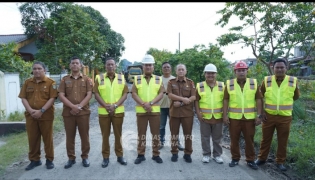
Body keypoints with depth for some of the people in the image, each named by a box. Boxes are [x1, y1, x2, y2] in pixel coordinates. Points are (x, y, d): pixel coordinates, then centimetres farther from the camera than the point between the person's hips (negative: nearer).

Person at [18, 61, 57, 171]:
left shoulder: (50, 82, -3)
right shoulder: (27, 82, 9)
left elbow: (52, 98, -10)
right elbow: (23, 98, 4)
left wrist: (41, 111, -17)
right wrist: (30, 110, -11)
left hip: (46, 115, -3)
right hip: (31, 115, 4)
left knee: (47, 138, 5)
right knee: (32, 138, 10)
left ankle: (49, 159, 18)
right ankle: (34, 160, 24)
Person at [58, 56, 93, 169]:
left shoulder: (87, 79, 5)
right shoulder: (64, 79, 8)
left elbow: (89, 95, -4)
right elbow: (61, 95, -2)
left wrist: (79, 106, -15)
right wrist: (73, 106, -14)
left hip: (83, 112, -1)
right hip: (68, 112, 1)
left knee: (84, 136, 5)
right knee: (70, 136, 8)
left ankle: (85, 157, 19)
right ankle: (71, 158, 22)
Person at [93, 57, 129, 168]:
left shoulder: (121, 78, 4)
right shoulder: (99, 78, 2)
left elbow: (125, 94, 0)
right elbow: (96, 94, -2)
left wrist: (115, 105, -12)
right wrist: (106, 106, -13)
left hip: (118, 111, 1)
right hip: (103, 111, 0)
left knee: (118, 134, 9)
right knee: (105, 135, 7)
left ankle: (120, 155, 22)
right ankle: (105, 157, 19)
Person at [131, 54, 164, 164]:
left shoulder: (159, 79, 5)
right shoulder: (137, 79, 5)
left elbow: (161, 94, -3)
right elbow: (133, 93, -3)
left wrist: (150, 103, -16)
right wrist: (143, 104, -15)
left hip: (155, 110, 0)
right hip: (141, 110, 0)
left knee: (155, 134, 7)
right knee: (141, 134, 8)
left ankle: (156, 154, 21)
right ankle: (140, 155, 20)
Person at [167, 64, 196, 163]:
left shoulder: (190, 82, 4)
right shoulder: (171, 82, 4)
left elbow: (193, 97, -5)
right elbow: (170, 95, -9)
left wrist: (180, 103, -14)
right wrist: (183, 99, -17)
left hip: (187, 112, 0)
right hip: (174, 112, 0)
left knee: (188, 134, 7)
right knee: (174, 134, 8)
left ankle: (187, 153, 21)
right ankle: (174, 153, 22)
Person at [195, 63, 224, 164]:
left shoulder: (222, 86, 3)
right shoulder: (199, 86, 0)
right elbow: (196, 100, 2)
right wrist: (198, 113, -6)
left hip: (218, 117, 1)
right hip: (204, 117, -1)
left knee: (217, 138, 11)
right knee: (205, 137, 9)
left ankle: (217, 155, 26)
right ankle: (206, 154, 23)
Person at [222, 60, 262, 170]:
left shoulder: (254, 83, 2)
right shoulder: (229, 84, 0)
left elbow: (258, 100, 2)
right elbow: (226, 101, 0)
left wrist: (259, 115, -3)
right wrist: (225, 115, -5)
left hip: (249, 118, 0)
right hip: (234, 118, 0)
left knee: (249, 140, 10)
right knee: (234, 139, 10)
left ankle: (250, 160, 25)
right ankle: (235, 158, 25)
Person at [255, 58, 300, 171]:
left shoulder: (293, 81, -4)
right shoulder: (266, 80, -4)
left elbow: (296, 97, 11)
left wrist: (284, 102, 4)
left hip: (285, 117, 0)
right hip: (268, 116, 0)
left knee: (283, 141, 12)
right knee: (266, 139, 12)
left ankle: (280, 162, 28)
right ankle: (261, 158, 29)